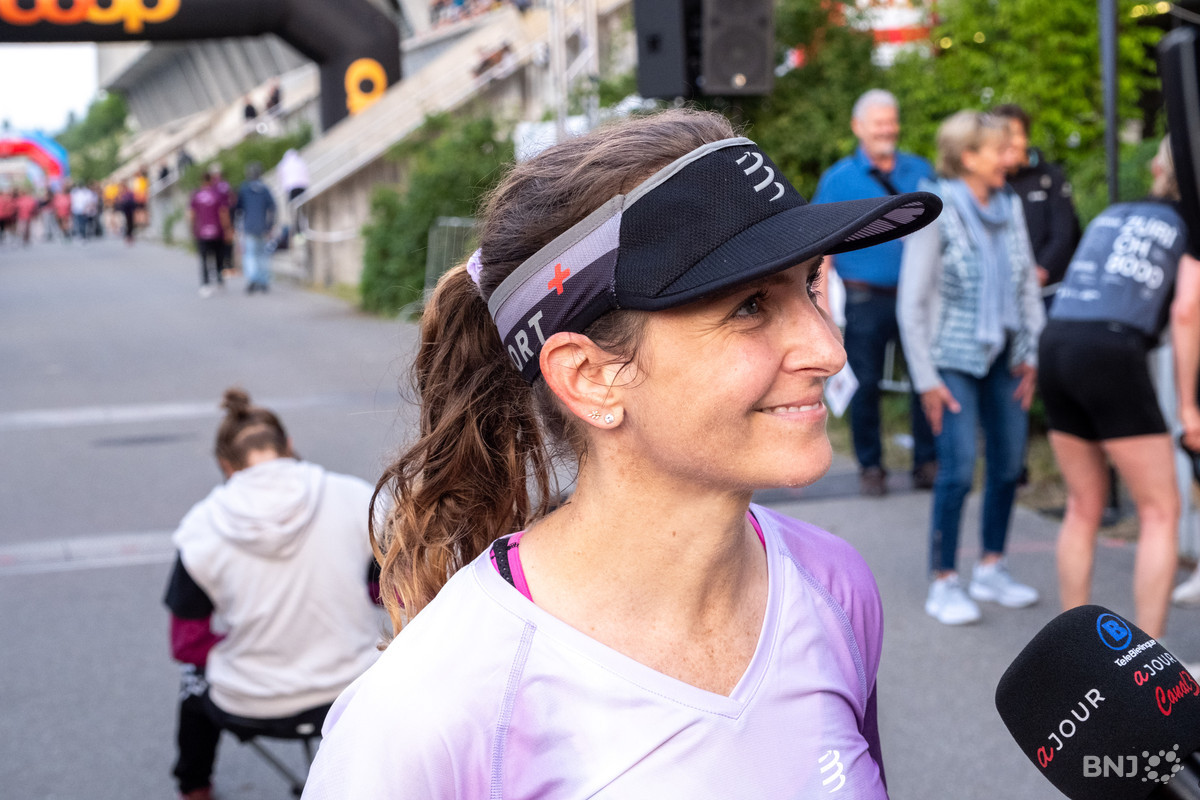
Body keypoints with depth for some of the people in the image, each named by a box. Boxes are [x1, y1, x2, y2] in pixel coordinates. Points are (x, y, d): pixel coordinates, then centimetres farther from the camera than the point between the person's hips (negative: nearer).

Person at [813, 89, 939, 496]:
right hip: (865, 298, -2)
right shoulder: (838, 178, 2)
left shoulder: (921, 171, 9)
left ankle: (927, 461, 14)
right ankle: (870, 466, 17)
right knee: (865, 382, 4)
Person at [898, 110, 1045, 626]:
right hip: (954, 357, -6)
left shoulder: (1010, 207, 6)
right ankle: (943, 584, 2)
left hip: (1003, 356, 6)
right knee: (958, 468, -10)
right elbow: (912, 304, -10)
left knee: (1008, 463, 7)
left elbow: (1028, 285, 12)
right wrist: (926, 380, -12)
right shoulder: (936, 215, -11)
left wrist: (1031, 355, 6)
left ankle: (991, 569, 23)